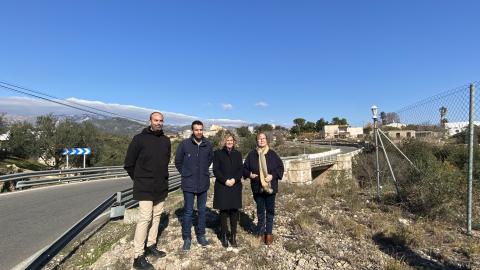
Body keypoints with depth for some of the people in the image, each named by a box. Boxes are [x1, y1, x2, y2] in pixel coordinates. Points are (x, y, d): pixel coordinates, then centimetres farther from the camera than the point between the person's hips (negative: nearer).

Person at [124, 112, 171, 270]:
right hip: (145, 187, -5)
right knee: (145, 218, -6)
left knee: (156, 217, 13)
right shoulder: (139, 139, -9)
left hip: (161, 187, 6)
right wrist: (139, 179, 2)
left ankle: (151, 246, 29)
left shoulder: (166, 140, 5)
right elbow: (129, 164, -4)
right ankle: (138, 257, 5)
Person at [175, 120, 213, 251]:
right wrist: (185, 174, 3)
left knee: (202, 210, 13)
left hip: (203, 184, 3)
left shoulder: (208, 145, -2)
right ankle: (187, 238, 21)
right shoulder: (185, 144, -9)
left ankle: (201, 235, 29)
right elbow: (178, 161, 2)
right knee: (188, 212, 6)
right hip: (189, 184, -3)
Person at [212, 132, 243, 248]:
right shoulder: (218, 153, 3)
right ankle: (224, 236, 14)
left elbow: (241, 169, 5)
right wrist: (225, 180, -14)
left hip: (235, 186, 2)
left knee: (234, 212, 4)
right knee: (223, 212, 2)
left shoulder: (238, 154, 11)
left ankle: (233, 236, 14)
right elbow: (215, 170, -3)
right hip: (222, 186, -2)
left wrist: (234, 179, -11)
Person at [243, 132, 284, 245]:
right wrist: (249, 174, -12)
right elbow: (245, 168, 7)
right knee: (260, 211, 13)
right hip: (257, 188, 1)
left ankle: (269, 233, 26)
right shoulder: (252, 154, -1)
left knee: (270, 210, 10)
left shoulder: (272, 154, -3)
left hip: (270, 187, 0)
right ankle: (261, 232, 29)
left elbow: (280, 167, 0)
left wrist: (273, 176, -15)